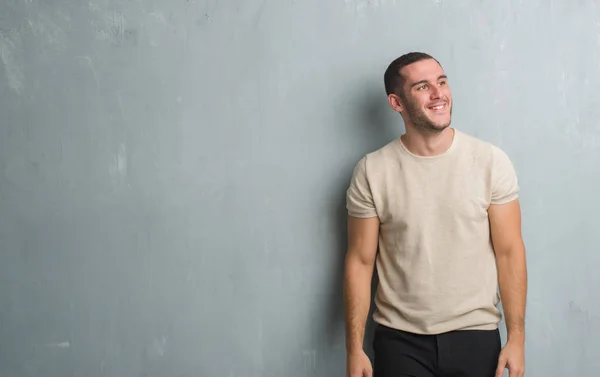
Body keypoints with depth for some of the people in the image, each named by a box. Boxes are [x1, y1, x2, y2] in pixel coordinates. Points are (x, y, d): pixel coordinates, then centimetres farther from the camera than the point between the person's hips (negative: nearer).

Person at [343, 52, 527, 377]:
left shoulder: (491, 161, -6)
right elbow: (360, 262, -3)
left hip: (476, 335, 1)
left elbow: (509, 252, -3)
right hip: (399, 339, -1)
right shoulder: (371, 171, -6)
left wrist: (516, 337, -5)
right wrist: (354, 349, -4)